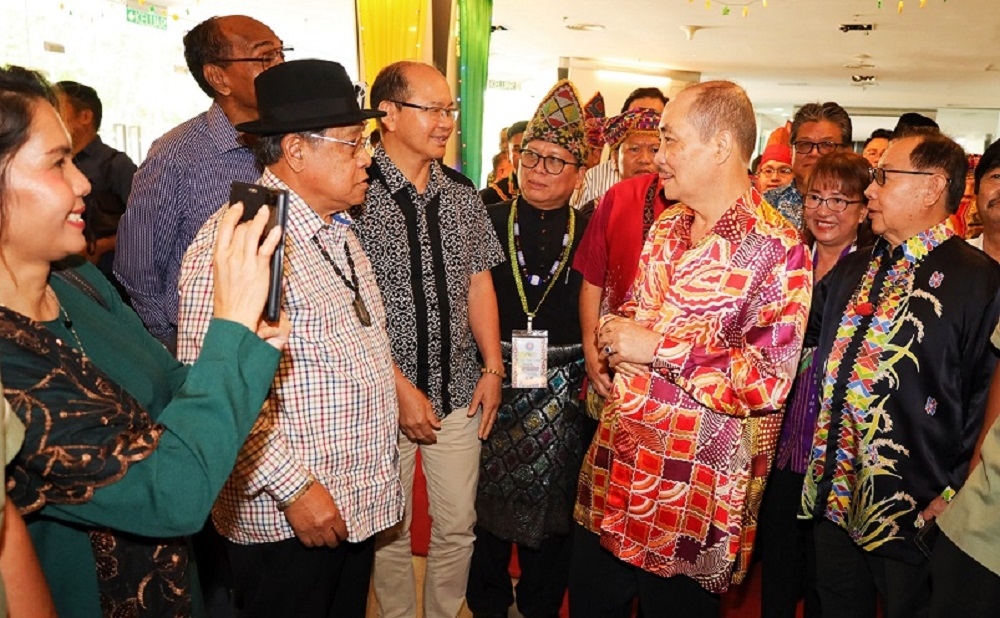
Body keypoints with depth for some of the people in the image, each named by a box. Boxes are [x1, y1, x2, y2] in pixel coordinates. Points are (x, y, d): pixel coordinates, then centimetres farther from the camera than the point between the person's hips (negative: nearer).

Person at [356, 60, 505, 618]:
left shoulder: (463, 193, 6)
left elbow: (479, 283, 10)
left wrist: (492, 367, 4)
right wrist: (402, 388, -14)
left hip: (459, 389, 5)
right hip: (383, 393, -4)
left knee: (458, 525, 14)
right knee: (390, 529, 13)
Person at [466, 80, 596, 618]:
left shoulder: (590, 233, 2)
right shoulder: (488, 222, 1)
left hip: (565, 389, 0)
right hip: (494, 378, 0)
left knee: (553, 502, 13)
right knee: (489, 498, 12)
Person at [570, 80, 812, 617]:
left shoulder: (777, 250, -15)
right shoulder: (667, 226, 8)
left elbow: (768, 380, -23)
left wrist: (659, 348, -20)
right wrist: (615, 334, -2)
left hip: (693, 496, -7)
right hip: (610, 473, 7)